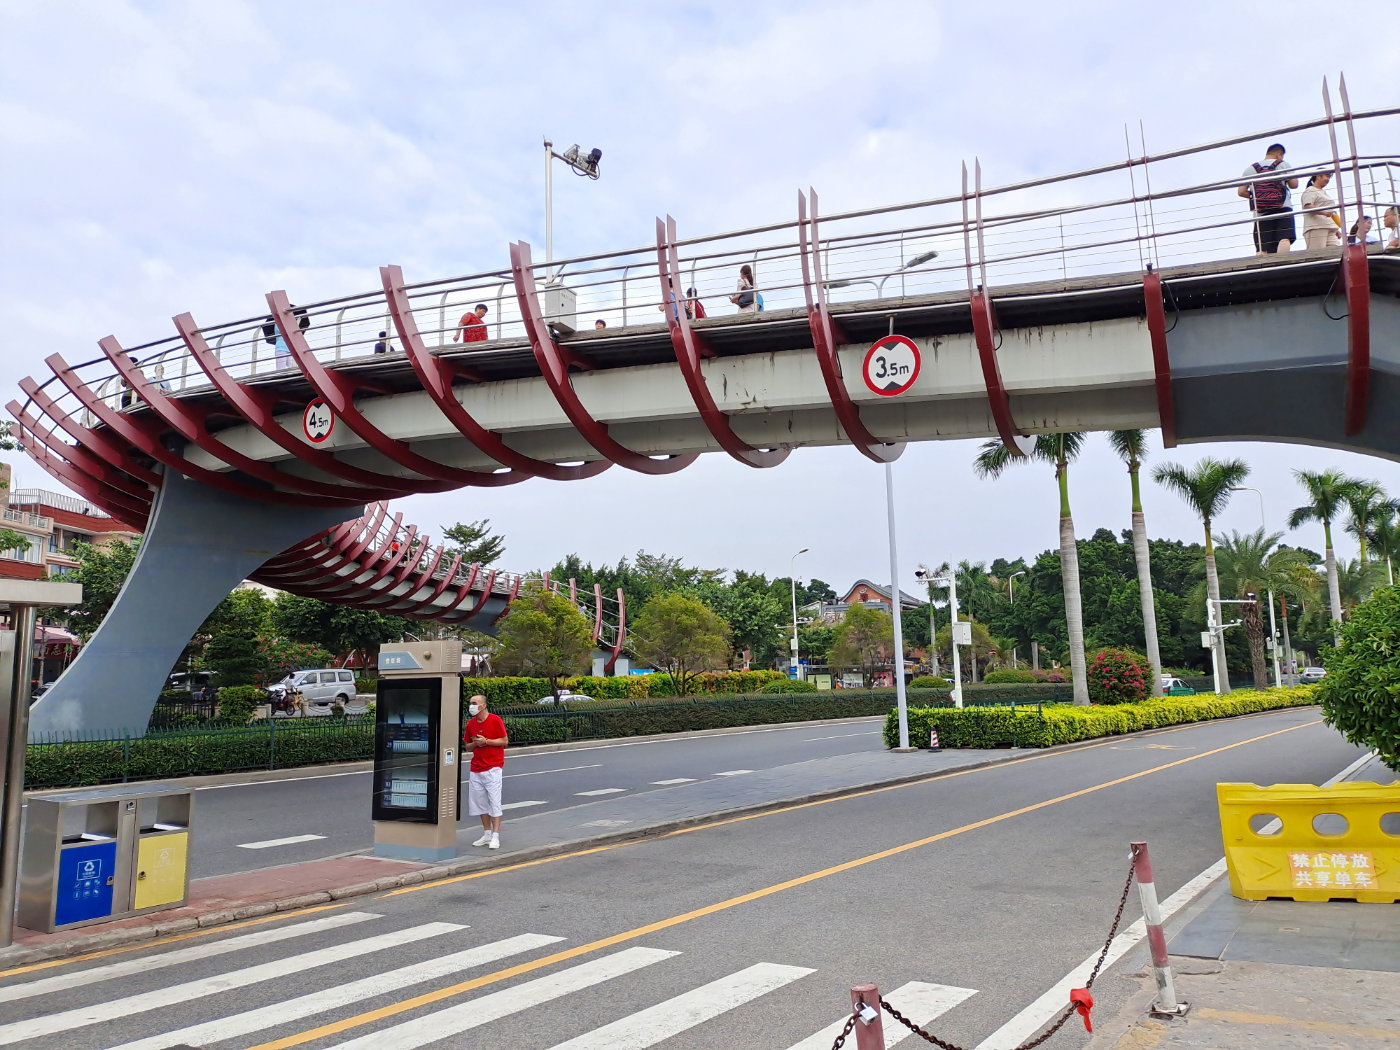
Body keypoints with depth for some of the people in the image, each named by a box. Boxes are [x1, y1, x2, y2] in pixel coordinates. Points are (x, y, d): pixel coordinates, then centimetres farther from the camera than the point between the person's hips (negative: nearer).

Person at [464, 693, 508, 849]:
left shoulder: (495, 720, -6)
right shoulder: (470, 723, 10)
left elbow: (505, 741, -6)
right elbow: (467, 747, 16)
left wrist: (486, 741, -15)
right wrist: (476, 743, -6)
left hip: (493, 767, -6)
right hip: (476, 769, 6)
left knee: (494, 802, -7)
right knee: (479, 802, 8)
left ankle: (495, 837, -4)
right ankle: (487, 834, 18)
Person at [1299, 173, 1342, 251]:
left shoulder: (1323, 193, 30)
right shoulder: (1310, 191, 3)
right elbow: (1307, 207, -15)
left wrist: (1336, 229, 25)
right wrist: (1324, 212, -28)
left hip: (1331, 230, 8)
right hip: (1315, 228, -8)